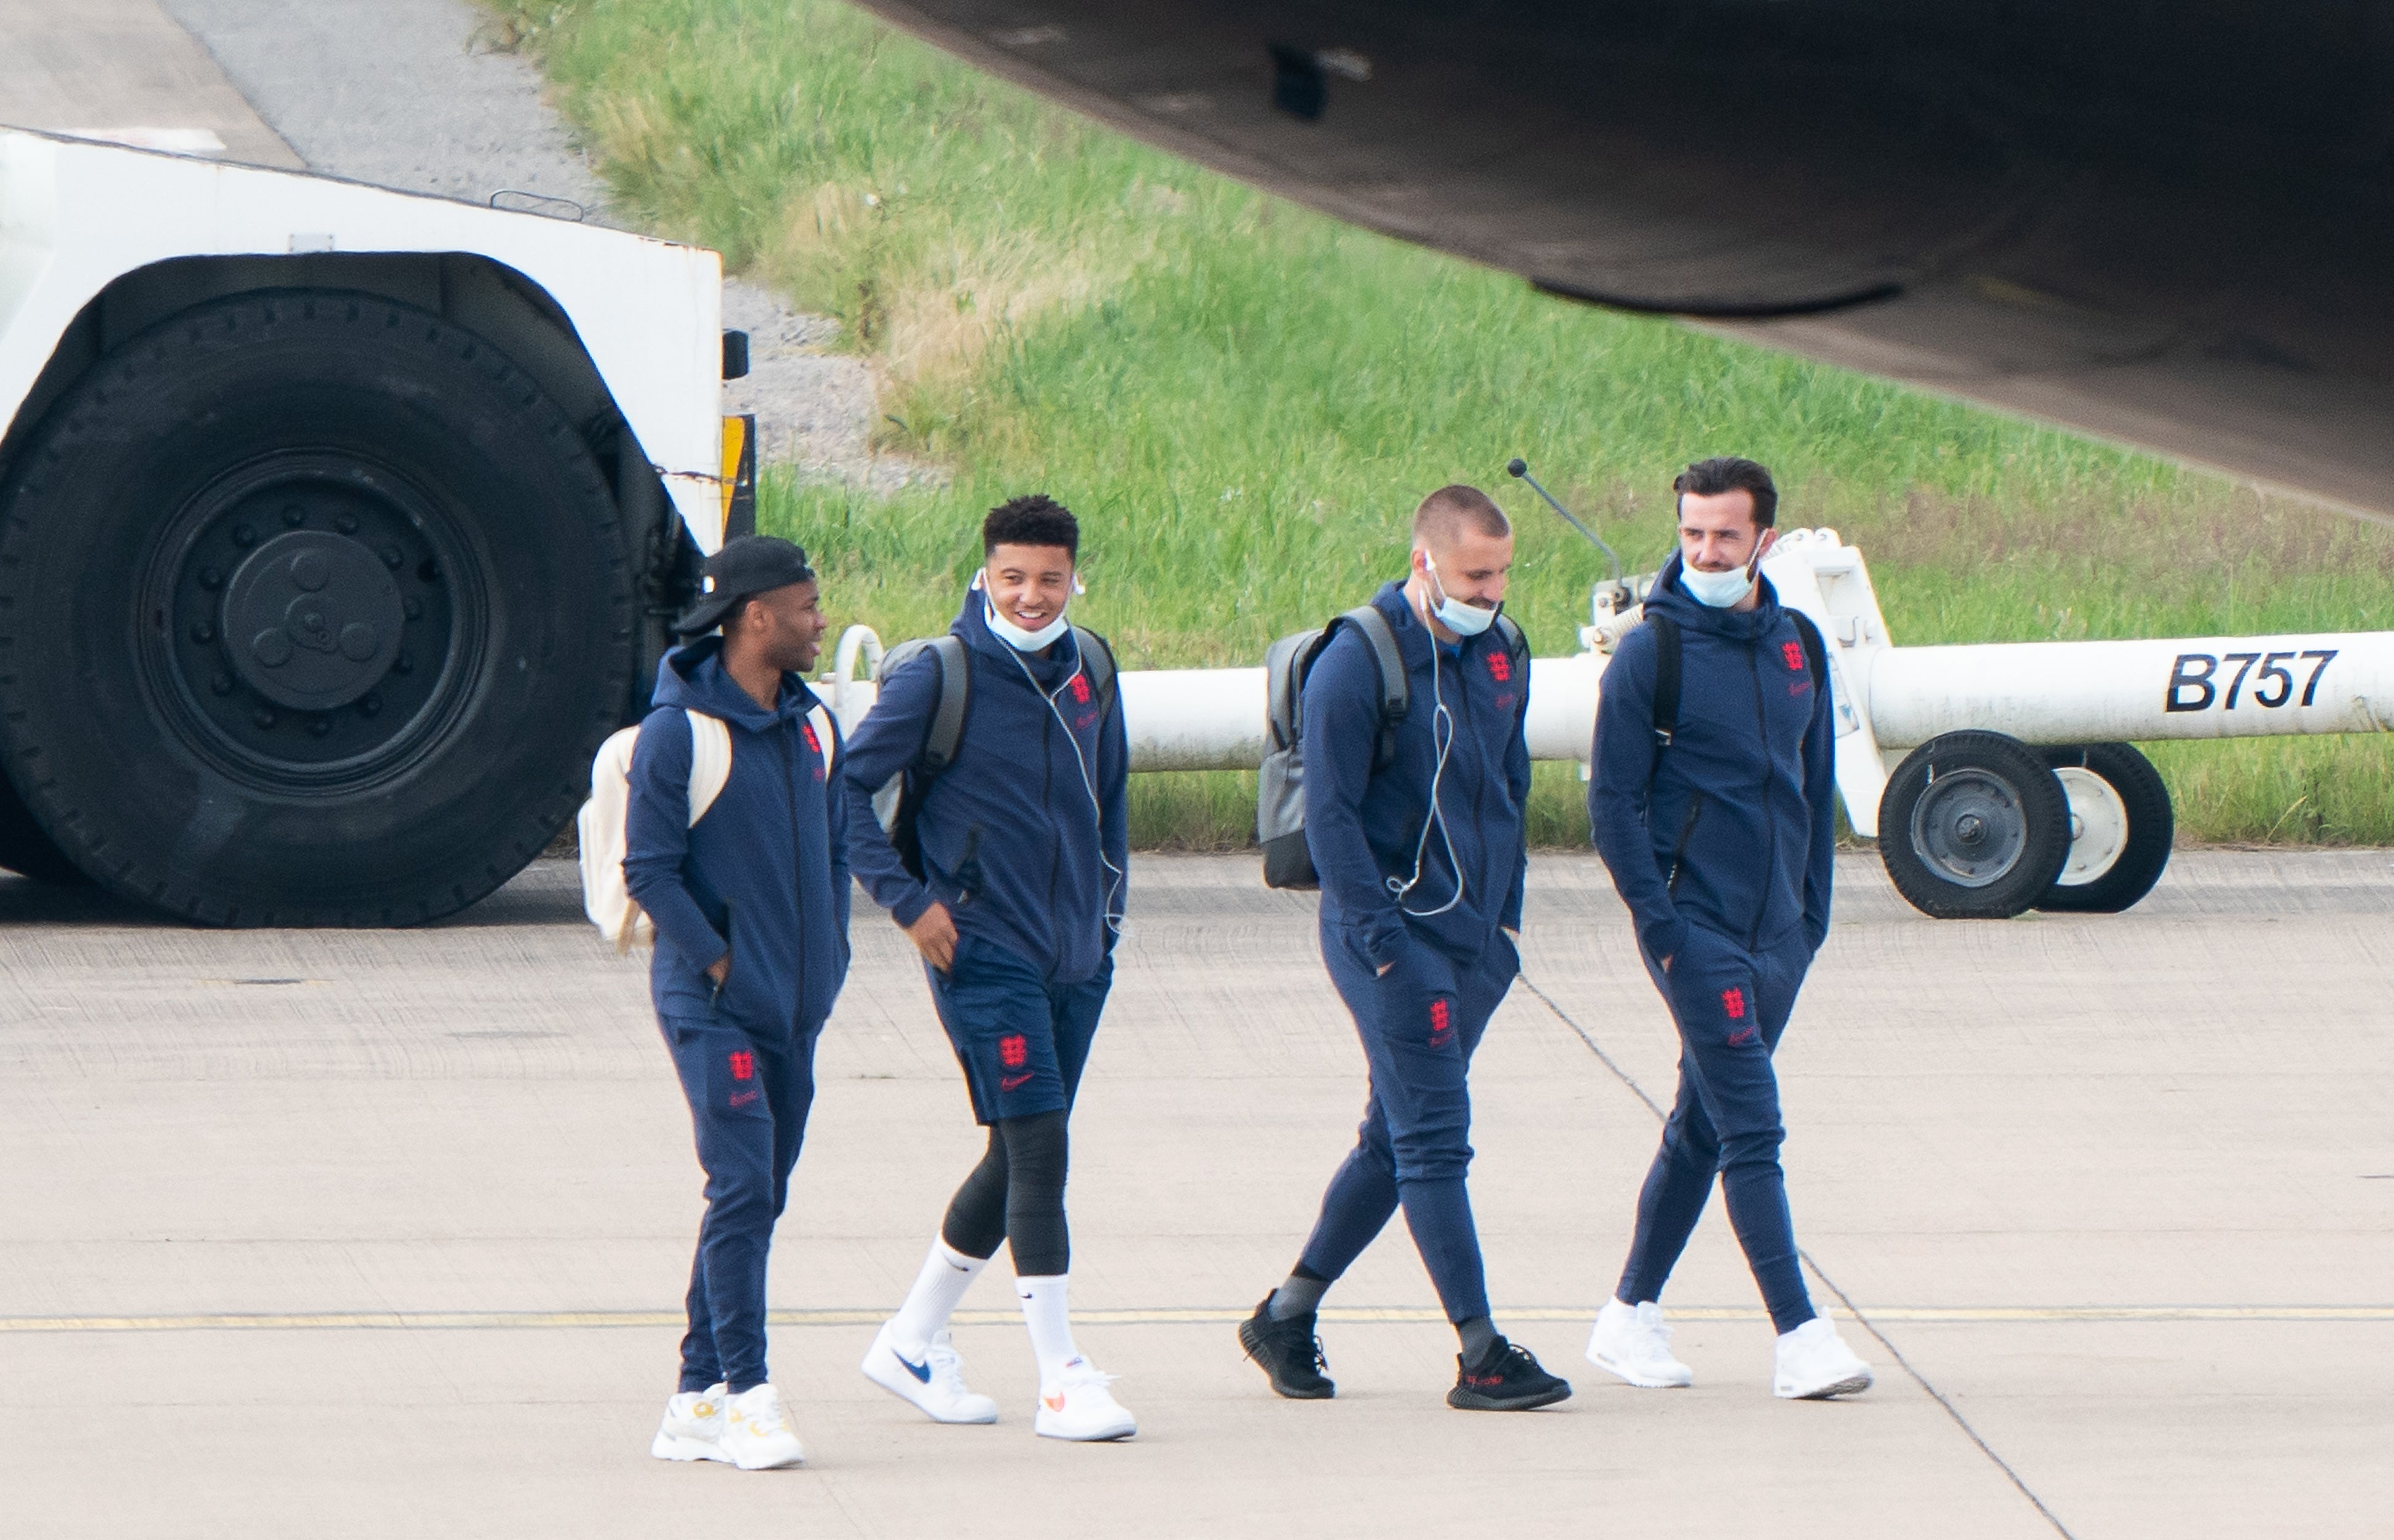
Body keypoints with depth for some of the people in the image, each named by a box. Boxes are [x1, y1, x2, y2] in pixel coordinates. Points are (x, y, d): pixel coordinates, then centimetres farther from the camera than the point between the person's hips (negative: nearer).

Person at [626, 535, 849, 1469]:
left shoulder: (811, 725, 11)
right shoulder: (678, 733, -11)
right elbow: (649, 870, -11)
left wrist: (829, 955, 9)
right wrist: (717, 962, -13)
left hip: (795, 1007, 7)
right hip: (713, 1006, -7)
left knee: (756, 1201, 8)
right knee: (741, 1189, -15)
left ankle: (698, 1399, 13)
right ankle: (746, 1399, -15)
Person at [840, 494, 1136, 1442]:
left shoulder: (1091, 670, 7)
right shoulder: (942, 676, -10)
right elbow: (847, 785, -7)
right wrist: (908, 900, -11)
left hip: (1076, 958, 6)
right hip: (983, 949, -6)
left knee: (1020, 1157, 12)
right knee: (1037, 1145, -12)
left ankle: (914, 1342, 27)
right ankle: (1062, 1380, -9)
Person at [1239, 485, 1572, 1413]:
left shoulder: (1501, 654, 10)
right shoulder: (1358, 662, -12)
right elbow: (1330, 813, -14)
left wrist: (1507, 915, 15)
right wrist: (1383, 937, -18)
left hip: (1474, 942, 8)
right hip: (1394, 931, -8)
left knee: (1399, 1138, 12)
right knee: (1434, 1137, -9)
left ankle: (1287, 1318, 24)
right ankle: (1480, 1354, -12)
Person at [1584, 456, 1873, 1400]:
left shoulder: (1797, 648, 9)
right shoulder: (1651, 654, -6)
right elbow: (1613, 801, -6)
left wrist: (1812, 912, 11)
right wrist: (1659, 921, -13)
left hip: (1778, 933, 6)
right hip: (1695, 924, -6)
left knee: (1704, 1127, 12)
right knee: (1751, 1128, -12)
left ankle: (1631, 1313, 24)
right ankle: (1799, 1338, -16)